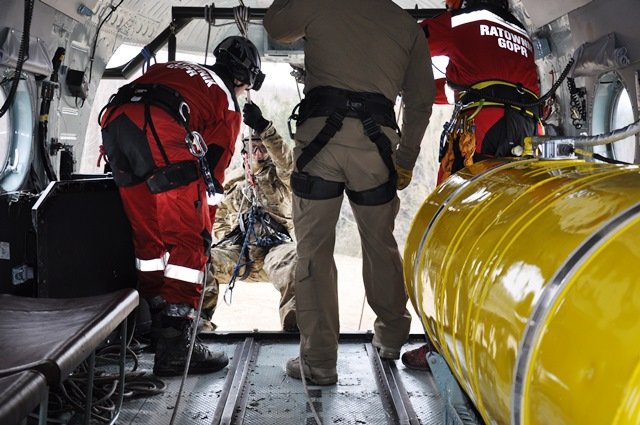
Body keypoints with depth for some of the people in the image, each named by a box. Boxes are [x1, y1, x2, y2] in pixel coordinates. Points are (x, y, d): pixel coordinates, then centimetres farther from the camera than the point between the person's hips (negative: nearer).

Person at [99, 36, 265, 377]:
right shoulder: (228, 103, 21)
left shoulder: (175, 69, 36)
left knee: (147, 235, 18)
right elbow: (212, 169, 18)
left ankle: (152, 321, 27)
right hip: (160, 131, -6)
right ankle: (175, 346, -1)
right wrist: (203, 226, 26)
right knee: (188, 242, 2)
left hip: (113, 121, 7)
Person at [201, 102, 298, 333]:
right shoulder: (235, 181, 29)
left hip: (274, 247, -3)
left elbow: (286, 161, -8)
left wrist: (263, 127, -22)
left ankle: (294, 319, -50)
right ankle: (200, 318, -33)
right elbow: (219, 218, 35)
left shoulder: (279, 176, 18)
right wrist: (228, 238, 13)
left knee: (292, 258, -39)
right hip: (237, 252, 3)